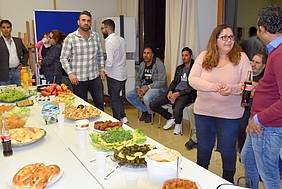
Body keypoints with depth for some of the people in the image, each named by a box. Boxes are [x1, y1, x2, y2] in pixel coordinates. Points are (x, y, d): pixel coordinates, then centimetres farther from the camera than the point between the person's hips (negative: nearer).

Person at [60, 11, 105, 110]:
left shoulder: (96, 36, 5)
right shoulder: (70, 38, -8)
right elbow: (64, 58, -6)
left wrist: (101, 69, 9)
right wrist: (70, 73, -15)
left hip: (95, 77, 4)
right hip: (78, 79, -3)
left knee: (100, 104, 11)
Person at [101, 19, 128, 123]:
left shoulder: (110, 41, -18)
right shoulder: (121, 39, 7)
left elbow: (109, 62, -25)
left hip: (114, 76, -8)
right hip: (123, 74, 8)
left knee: (115, 100, 6)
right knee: (119, 97, 21)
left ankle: (118, 120, 18)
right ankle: (123, 117, 28)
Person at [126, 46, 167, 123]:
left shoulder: (159, 64, -14)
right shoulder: (142, 64, 8)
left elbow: (161, 82, -20)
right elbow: (138, 79, 14)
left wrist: (147, 87, -24)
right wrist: (138, 88, -8)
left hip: (158, 88, -7)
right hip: (144, 88, 7)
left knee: (146, 98, -36)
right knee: (129, 95, -8)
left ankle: (150, 113, -2)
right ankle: (144, 110, 7)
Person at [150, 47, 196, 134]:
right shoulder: (179, 68, 20)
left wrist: (178, 94, -17)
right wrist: (170, 91, -1)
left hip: (187, 94, -7)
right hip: (175, 91, 7)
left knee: (177, 109, -37)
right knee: (153, 105, -8)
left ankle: (178, 124, -1)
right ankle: (171, 118, 12)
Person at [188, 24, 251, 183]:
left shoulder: (241, 57, -3)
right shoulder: (203, 57, -1)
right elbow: (192, 80, -7)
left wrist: (232, 88, -27)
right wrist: (212, 86, -23)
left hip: (230, 114, -1)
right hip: (203, 111, 2)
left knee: (228, 150, 12)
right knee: (203, 147, 18)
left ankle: (228, 180, 37)